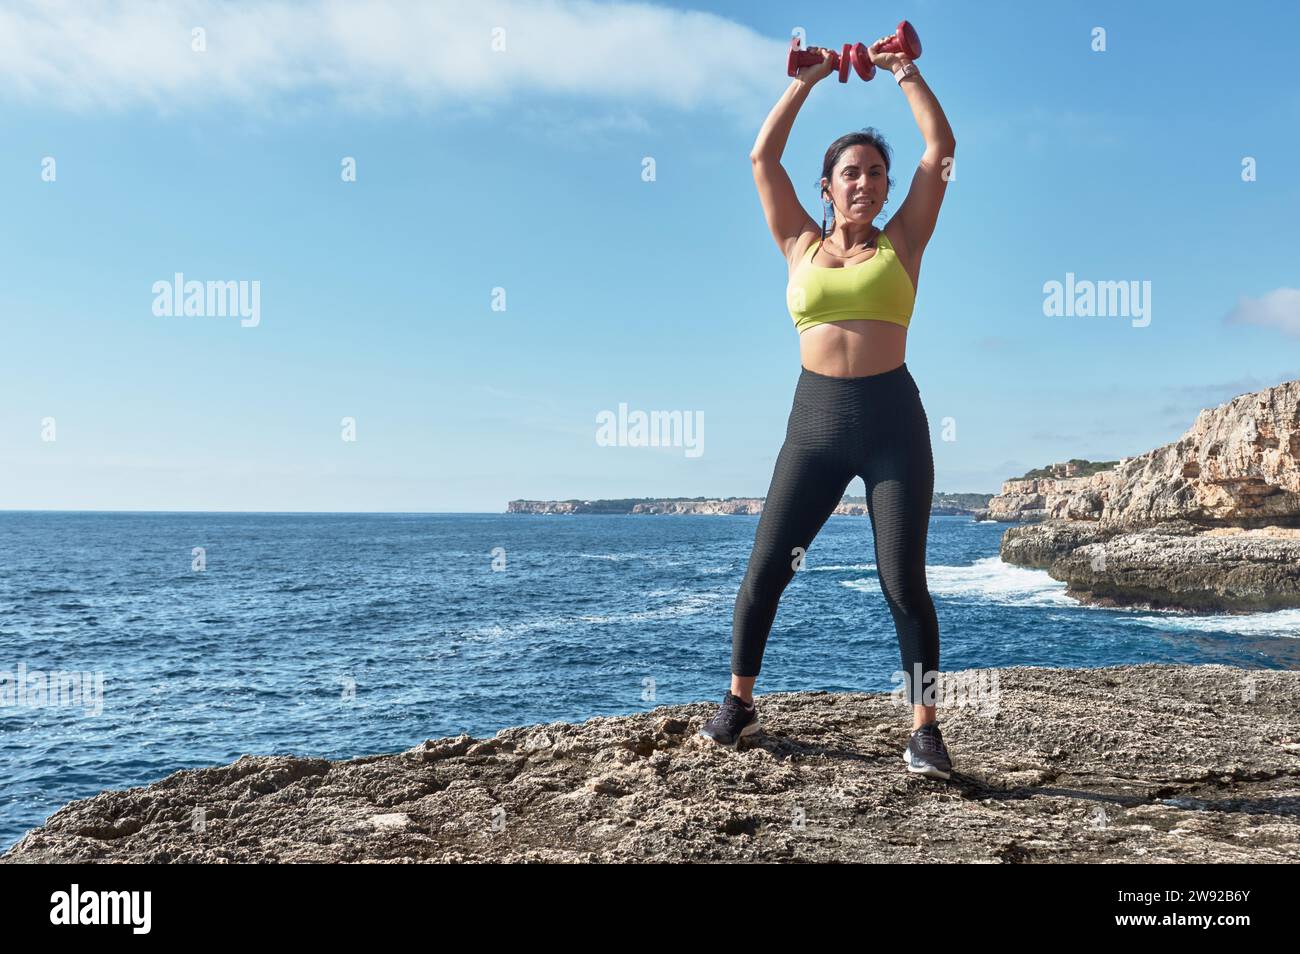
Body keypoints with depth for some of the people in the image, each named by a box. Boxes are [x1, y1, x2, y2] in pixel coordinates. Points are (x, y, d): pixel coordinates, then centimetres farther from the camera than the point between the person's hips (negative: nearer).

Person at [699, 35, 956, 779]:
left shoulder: (900, 243, 9)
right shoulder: (802, 245, 12)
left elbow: (943, 147, 6)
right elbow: (763, 158, 10)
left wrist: (903, 70, 11)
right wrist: (807, 81, 14)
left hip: (893, 419, -1)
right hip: (815, 420, 2)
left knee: (904, 581, -4)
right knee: (765, 569, 3)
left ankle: (926, 730, 5)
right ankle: (740, 704, 22)